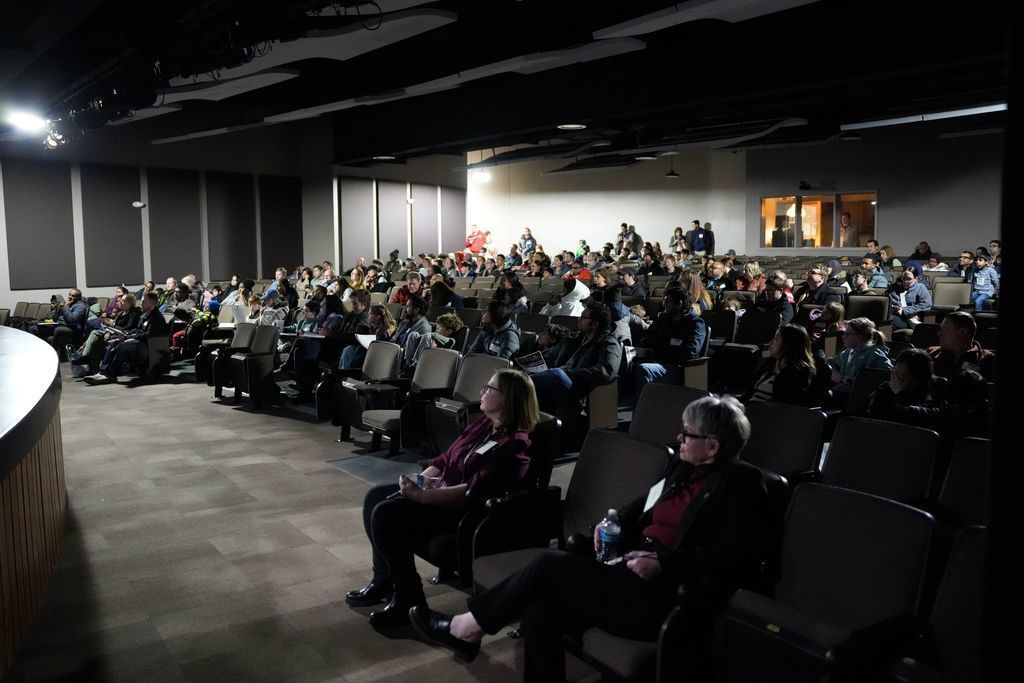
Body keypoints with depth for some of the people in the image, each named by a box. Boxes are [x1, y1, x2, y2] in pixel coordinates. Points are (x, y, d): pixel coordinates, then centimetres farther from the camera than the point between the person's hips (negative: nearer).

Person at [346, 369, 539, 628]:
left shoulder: (514, 445, -20)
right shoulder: (484, 424, 8)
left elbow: (472, 493, -27)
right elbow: (445, 460, 14)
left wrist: (422, 495, -28)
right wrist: (420, 480, -4)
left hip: (466, 513, -10)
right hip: (442, 490, 10)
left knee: (386, 514, -22)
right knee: (375, 497, 2)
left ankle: (408, 599, -8)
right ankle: (383, 580, 12)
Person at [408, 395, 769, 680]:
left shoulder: (741, 482, -7)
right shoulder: (685, 470, 17)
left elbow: (734, 556, -15)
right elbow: (642, 506, 28)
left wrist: (664, 563, -20)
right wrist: (614, 520, 7)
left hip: (665, 597, -8)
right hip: (636, 572, 8)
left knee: (550, 564, -12)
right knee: (539, 610, -15)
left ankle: (467, 628, 7)